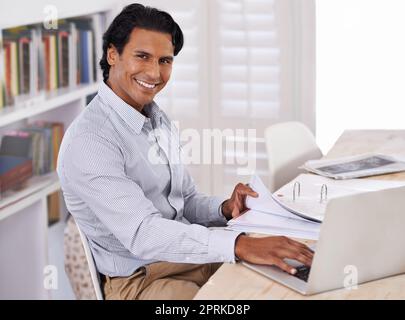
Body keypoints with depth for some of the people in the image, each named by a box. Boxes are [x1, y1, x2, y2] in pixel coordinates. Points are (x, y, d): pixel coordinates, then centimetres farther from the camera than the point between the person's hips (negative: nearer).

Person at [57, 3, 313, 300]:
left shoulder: (159, 119, 11)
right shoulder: (89, 140, -19)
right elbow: (142, 233, -29)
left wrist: (225, 209, -7)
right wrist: (239, 244, -39)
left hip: (191, 255, 8)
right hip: (139, 279, -8)